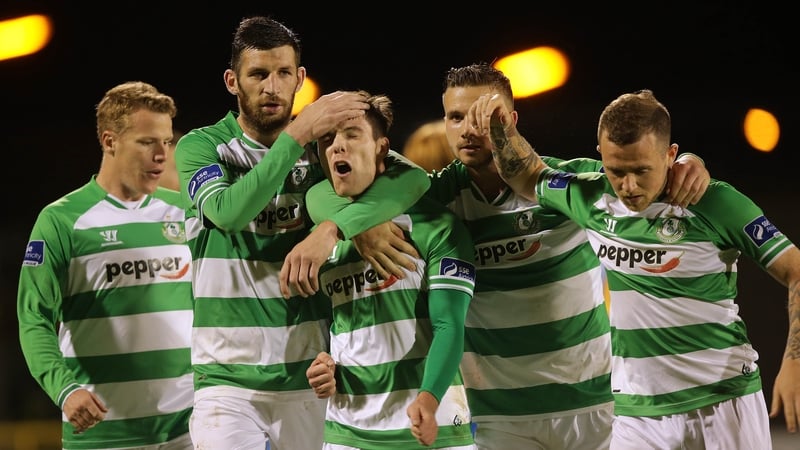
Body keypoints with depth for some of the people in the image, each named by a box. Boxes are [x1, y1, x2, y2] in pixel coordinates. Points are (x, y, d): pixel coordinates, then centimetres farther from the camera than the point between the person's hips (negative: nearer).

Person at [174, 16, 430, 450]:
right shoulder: (200, 146, 1)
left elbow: (412, 179, -14)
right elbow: (228, 212, -20)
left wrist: (331, 228, -28)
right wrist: (297, 134, -23)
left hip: (309, 377, 2)